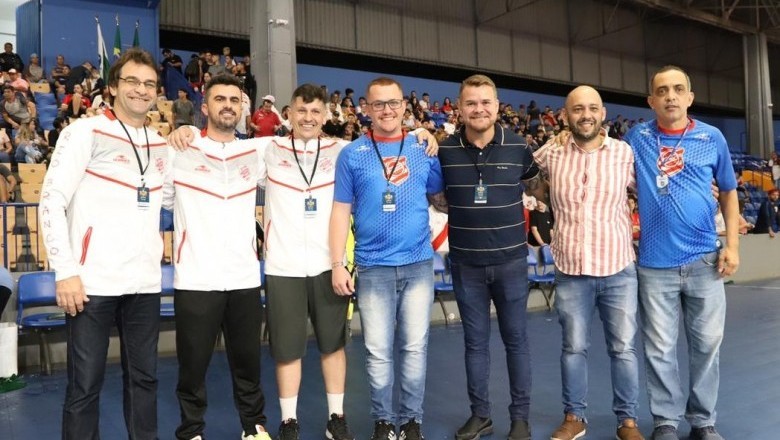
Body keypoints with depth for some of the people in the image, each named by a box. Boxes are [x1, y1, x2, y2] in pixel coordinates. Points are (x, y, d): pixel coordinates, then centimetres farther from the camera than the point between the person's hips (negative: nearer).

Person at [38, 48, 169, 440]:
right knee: (84, 386, 3)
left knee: (144, 378, 12)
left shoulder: (160, 144, 14)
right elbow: (52, 203, -8)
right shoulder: (85, 132, -3)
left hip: (145, 282, 5)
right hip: (93, 282, -5)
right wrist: (65, 272, -14)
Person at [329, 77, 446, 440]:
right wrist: (337, 264, -4)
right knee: (377, 351, 6)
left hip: (418, 264, 1)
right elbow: (341, 211, 1)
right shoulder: (352, 154, 2)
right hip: (373, 267, -1)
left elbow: (442, 198, 15)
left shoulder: (424, 150, 7)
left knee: (415, 347, 8)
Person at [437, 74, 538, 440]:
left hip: (511, 260, 0)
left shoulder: (518, 146, -3)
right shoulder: (444, 149, -4)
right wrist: (457, 211, -1)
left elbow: (537, 184, 16)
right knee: (475, 341, 11)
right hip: (466, 263, 1)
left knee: (516, 339, 10)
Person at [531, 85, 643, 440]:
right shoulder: (551, 153, -1)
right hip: (570, 271, 1)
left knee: (623, 348, 8)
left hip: (618, 269, 0)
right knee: (573, 347, 11)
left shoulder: (625, 153, -2)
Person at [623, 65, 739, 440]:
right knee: (660, 350, 5)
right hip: (655, 264, -1)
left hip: (705, 260, 1)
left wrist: (732, 245, 3)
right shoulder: (637, 138, 2)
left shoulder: (712, 138, 4)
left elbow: (728, 193, 11)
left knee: (707, 344, 8)